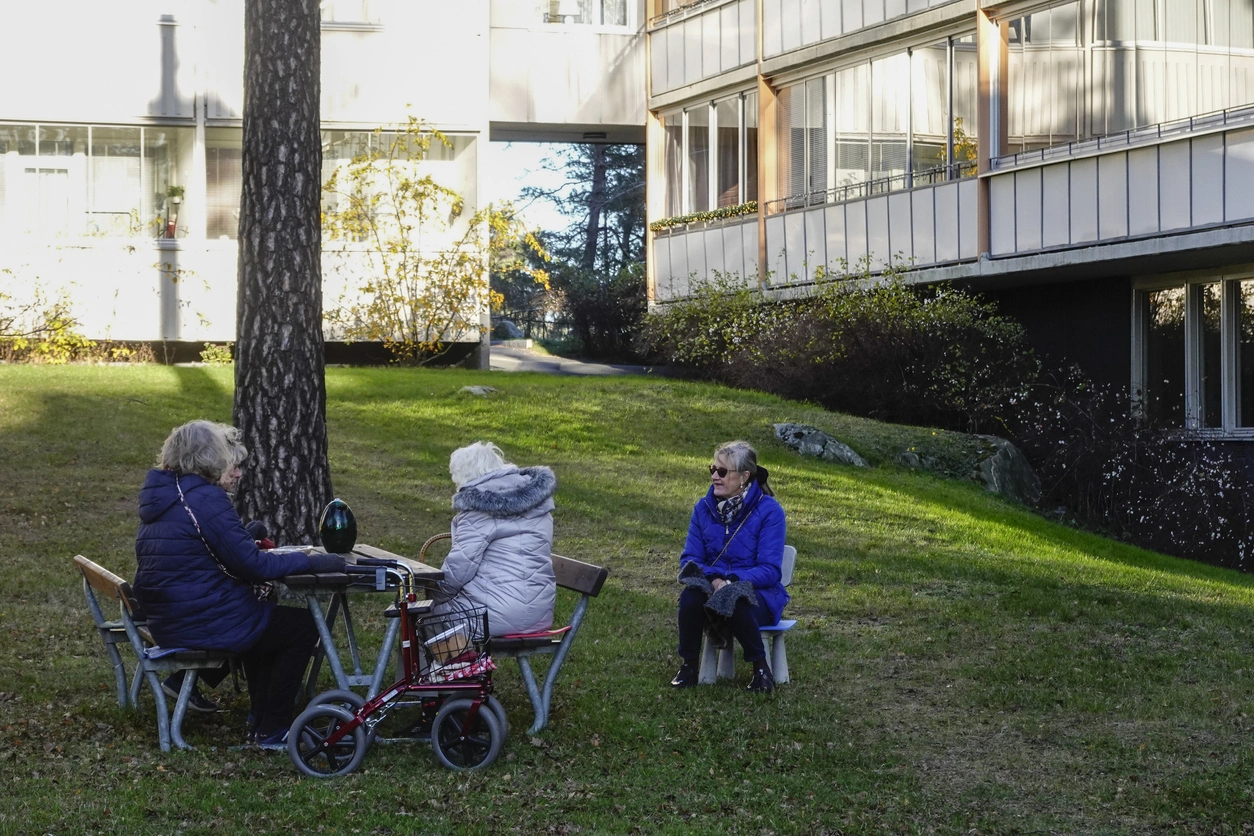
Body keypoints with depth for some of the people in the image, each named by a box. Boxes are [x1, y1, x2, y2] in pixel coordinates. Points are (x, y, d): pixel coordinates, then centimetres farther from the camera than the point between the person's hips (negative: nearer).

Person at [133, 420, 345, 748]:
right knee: (302, 626, 7)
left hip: (165, 622, 10)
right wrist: (314, 562, -15)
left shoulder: (161, 493, 10)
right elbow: (253, 564, -20)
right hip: (204, 622, -10)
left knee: (263, 611, 31)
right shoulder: (206, 500, -20)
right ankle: (272, 730, 10)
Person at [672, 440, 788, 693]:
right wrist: (712, 579, -20)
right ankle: (688, 666, -13)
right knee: (691, 595, -31)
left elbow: (770, 570, -14)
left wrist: (730, 581, -28)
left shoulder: (769, 510, -10)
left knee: (736, 603, -38)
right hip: (711, 587, 3)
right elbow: (689, 559, 3)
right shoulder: (704, 508, 4)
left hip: (758, 594, -3)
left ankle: (761, 668, -14)